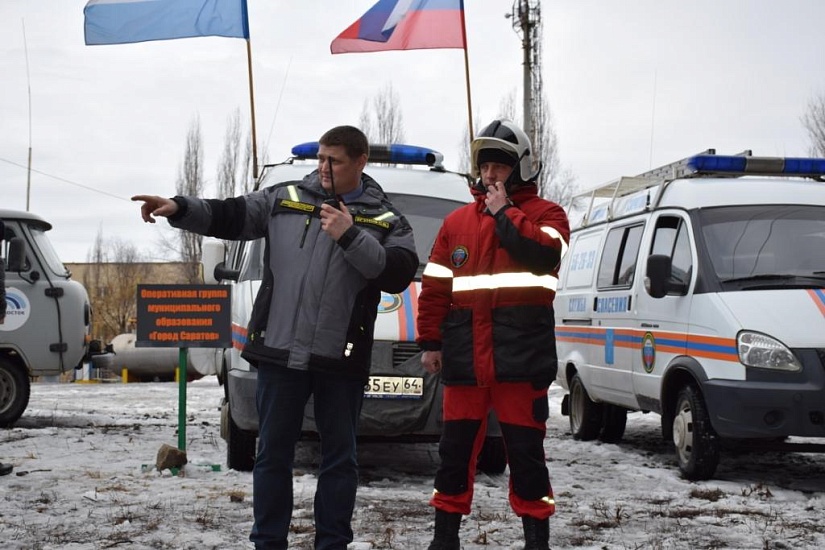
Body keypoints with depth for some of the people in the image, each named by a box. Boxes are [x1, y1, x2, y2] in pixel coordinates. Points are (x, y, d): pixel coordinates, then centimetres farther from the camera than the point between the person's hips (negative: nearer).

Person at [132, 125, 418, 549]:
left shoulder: (385, 220, 3)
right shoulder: (284, 199, 8)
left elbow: (399, 273, -11)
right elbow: (228, 217, 6)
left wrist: (350, 236, -17)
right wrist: (178, 208, -8)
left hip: (340, 358, -1)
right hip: (279, 351, 2)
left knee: (339, 457, 7)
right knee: (273, 453, 8)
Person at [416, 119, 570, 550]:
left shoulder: (545, 213, 5)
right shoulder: (456, 221, 15)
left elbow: (543, 254, -18)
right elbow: (435, 287, 14)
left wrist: (504, 213, -10)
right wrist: (430, 342, 7)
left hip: (521, 350, -4)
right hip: (465, 352, 4)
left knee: (525, 446, 1)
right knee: (457, 445, 9)